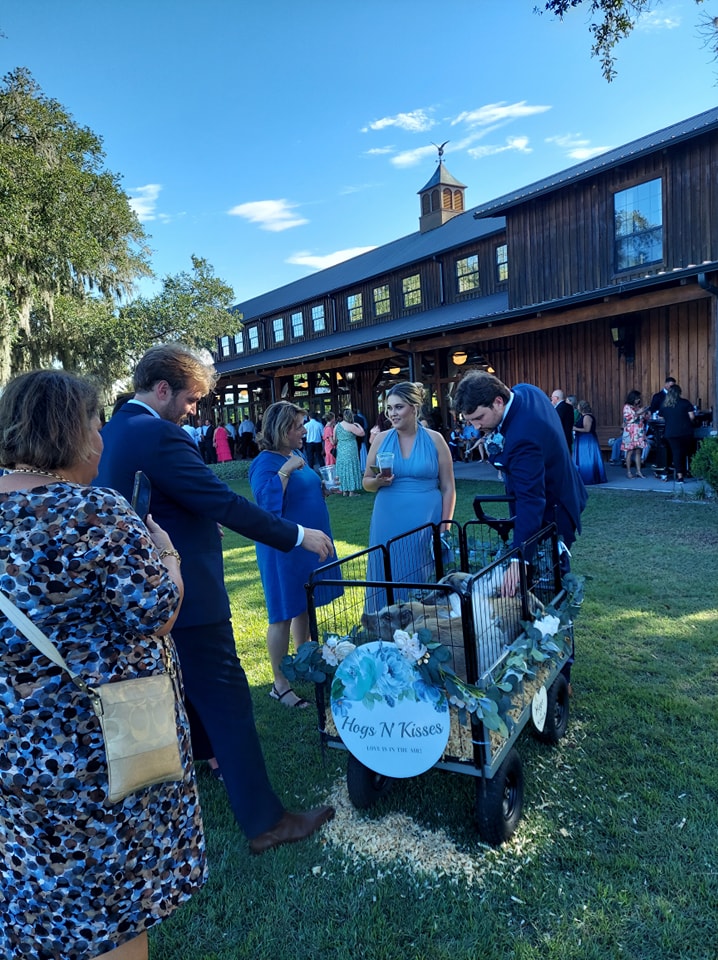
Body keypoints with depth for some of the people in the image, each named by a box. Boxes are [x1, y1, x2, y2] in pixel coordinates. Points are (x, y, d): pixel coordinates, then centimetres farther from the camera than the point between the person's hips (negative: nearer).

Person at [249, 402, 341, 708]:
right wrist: (285, 470, -30)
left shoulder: (296, 455, 10)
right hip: (284, 548, -9)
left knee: (305, 607, 18)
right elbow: (268, 503, -28)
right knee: (284, 615, -1)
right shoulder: (265, 463, -15)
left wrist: (323, 489, 5)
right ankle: (280, 685, 10)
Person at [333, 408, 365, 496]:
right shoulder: (351, 426, -15)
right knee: (351, 468, 1)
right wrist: (358, 425, 4)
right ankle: (352, 491, 3)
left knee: (343, 469, 11)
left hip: (340, 451, 6)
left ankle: (345, 490, 16)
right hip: (350, 451, -6)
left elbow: (334, 440, 11)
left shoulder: (337, 426, 4)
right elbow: (362, 433, -11)